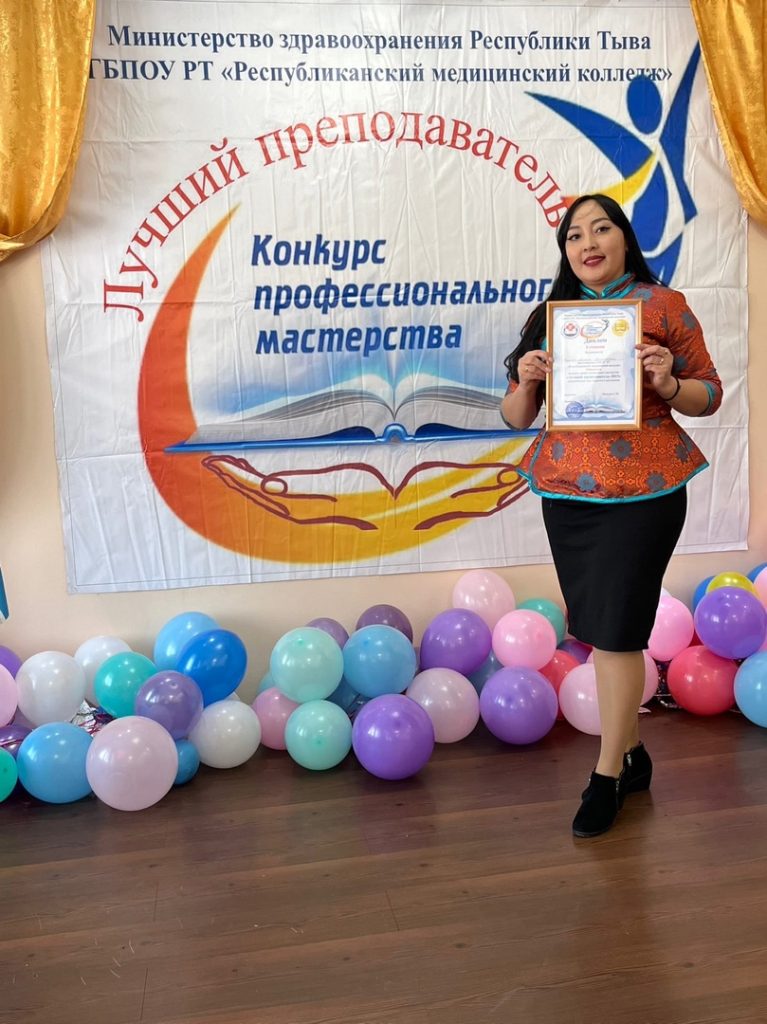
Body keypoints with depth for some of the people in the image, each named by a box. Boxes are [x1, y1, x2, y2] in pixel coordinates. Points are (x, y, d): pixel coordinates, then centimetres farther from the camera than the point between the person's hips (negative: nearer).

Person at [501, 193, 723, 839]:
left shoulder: (663, 304, 1)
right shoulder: (550, 316, 11)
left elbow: (709, 394, 4)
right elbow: (516, 417, 12)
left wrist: (667, 383, -16)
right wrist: (526, 381, -9)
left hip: (642, 492, -4)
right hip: (566, 491, 4)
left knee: (616, 630, -3)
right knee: (599, 629, 10)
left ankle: (607, 775, 11)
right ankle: (632, 753, 28)